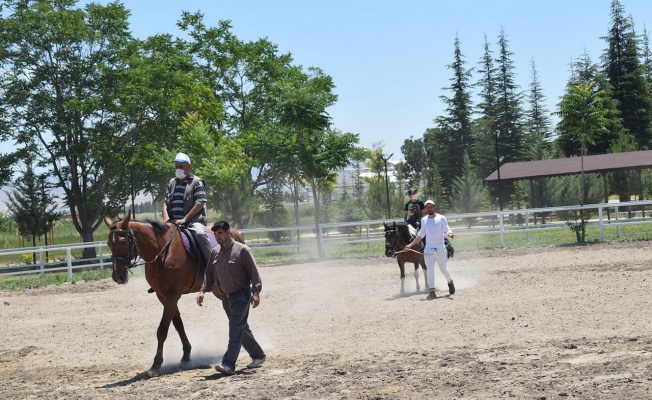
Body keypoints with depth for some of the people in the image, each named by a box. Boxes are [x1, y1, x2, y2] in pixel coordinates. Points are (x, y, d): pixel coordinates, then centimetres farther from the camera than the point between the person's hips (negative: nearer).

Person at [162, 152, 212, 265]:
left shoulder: (196, 182, 1)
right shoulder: (172, 183, 19)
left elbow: (199, 204, -8)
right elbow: (165, 203, 17)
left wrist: (184, 220, -15)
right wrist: (166, 219, -3)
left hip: (193, 220, -6)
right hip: (173, 221, 6)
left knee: (199, 233, -35)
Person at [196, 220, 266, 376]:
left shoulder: (242, 250, -11)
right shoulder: (215, 252, 6)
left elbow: (254, 272, -11)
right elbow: (209, 273, 13)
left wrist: (256, 292, -19)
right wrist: (203, 290, 1)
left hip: (241, 295, -7)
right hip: (226, 297, 7)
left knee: (235, 330, -12)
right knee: (242, 329, 15)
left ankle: (229, 364, -17)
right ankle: (258, 355, 30)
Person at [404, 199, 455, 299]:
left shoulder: (441, 218, -1)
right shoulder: (424, 220, 10)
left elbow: (447, 230, -6)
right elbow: (420, 235, 18)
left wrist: (450, 234, -30)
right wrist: (410, 245, 13)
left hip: (440, 249, -2)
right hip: (428, 249, 2)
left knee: (443, 269, 7)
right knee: (430, 269, -8)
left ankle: (450, 282, 36)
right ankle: (432, 291, -6)